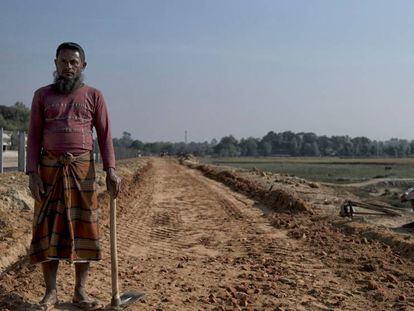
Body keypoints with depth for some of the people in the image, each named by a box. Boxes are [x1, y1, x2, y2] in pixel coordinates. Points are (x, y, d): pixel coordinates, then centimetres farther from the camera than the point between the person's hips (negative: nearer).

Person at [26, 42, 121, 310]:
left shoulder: (93, 96, 6)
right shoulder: (43, 95, 9)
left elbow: (105, 135, 1)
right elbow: (34, 137, 5)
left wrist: (111, 169, -11)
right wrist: (32, 173, -5)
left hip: (83, 169, 0)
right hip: (49, 169, 1)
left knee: (83, 227, 1)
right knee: (48, 228, 2)